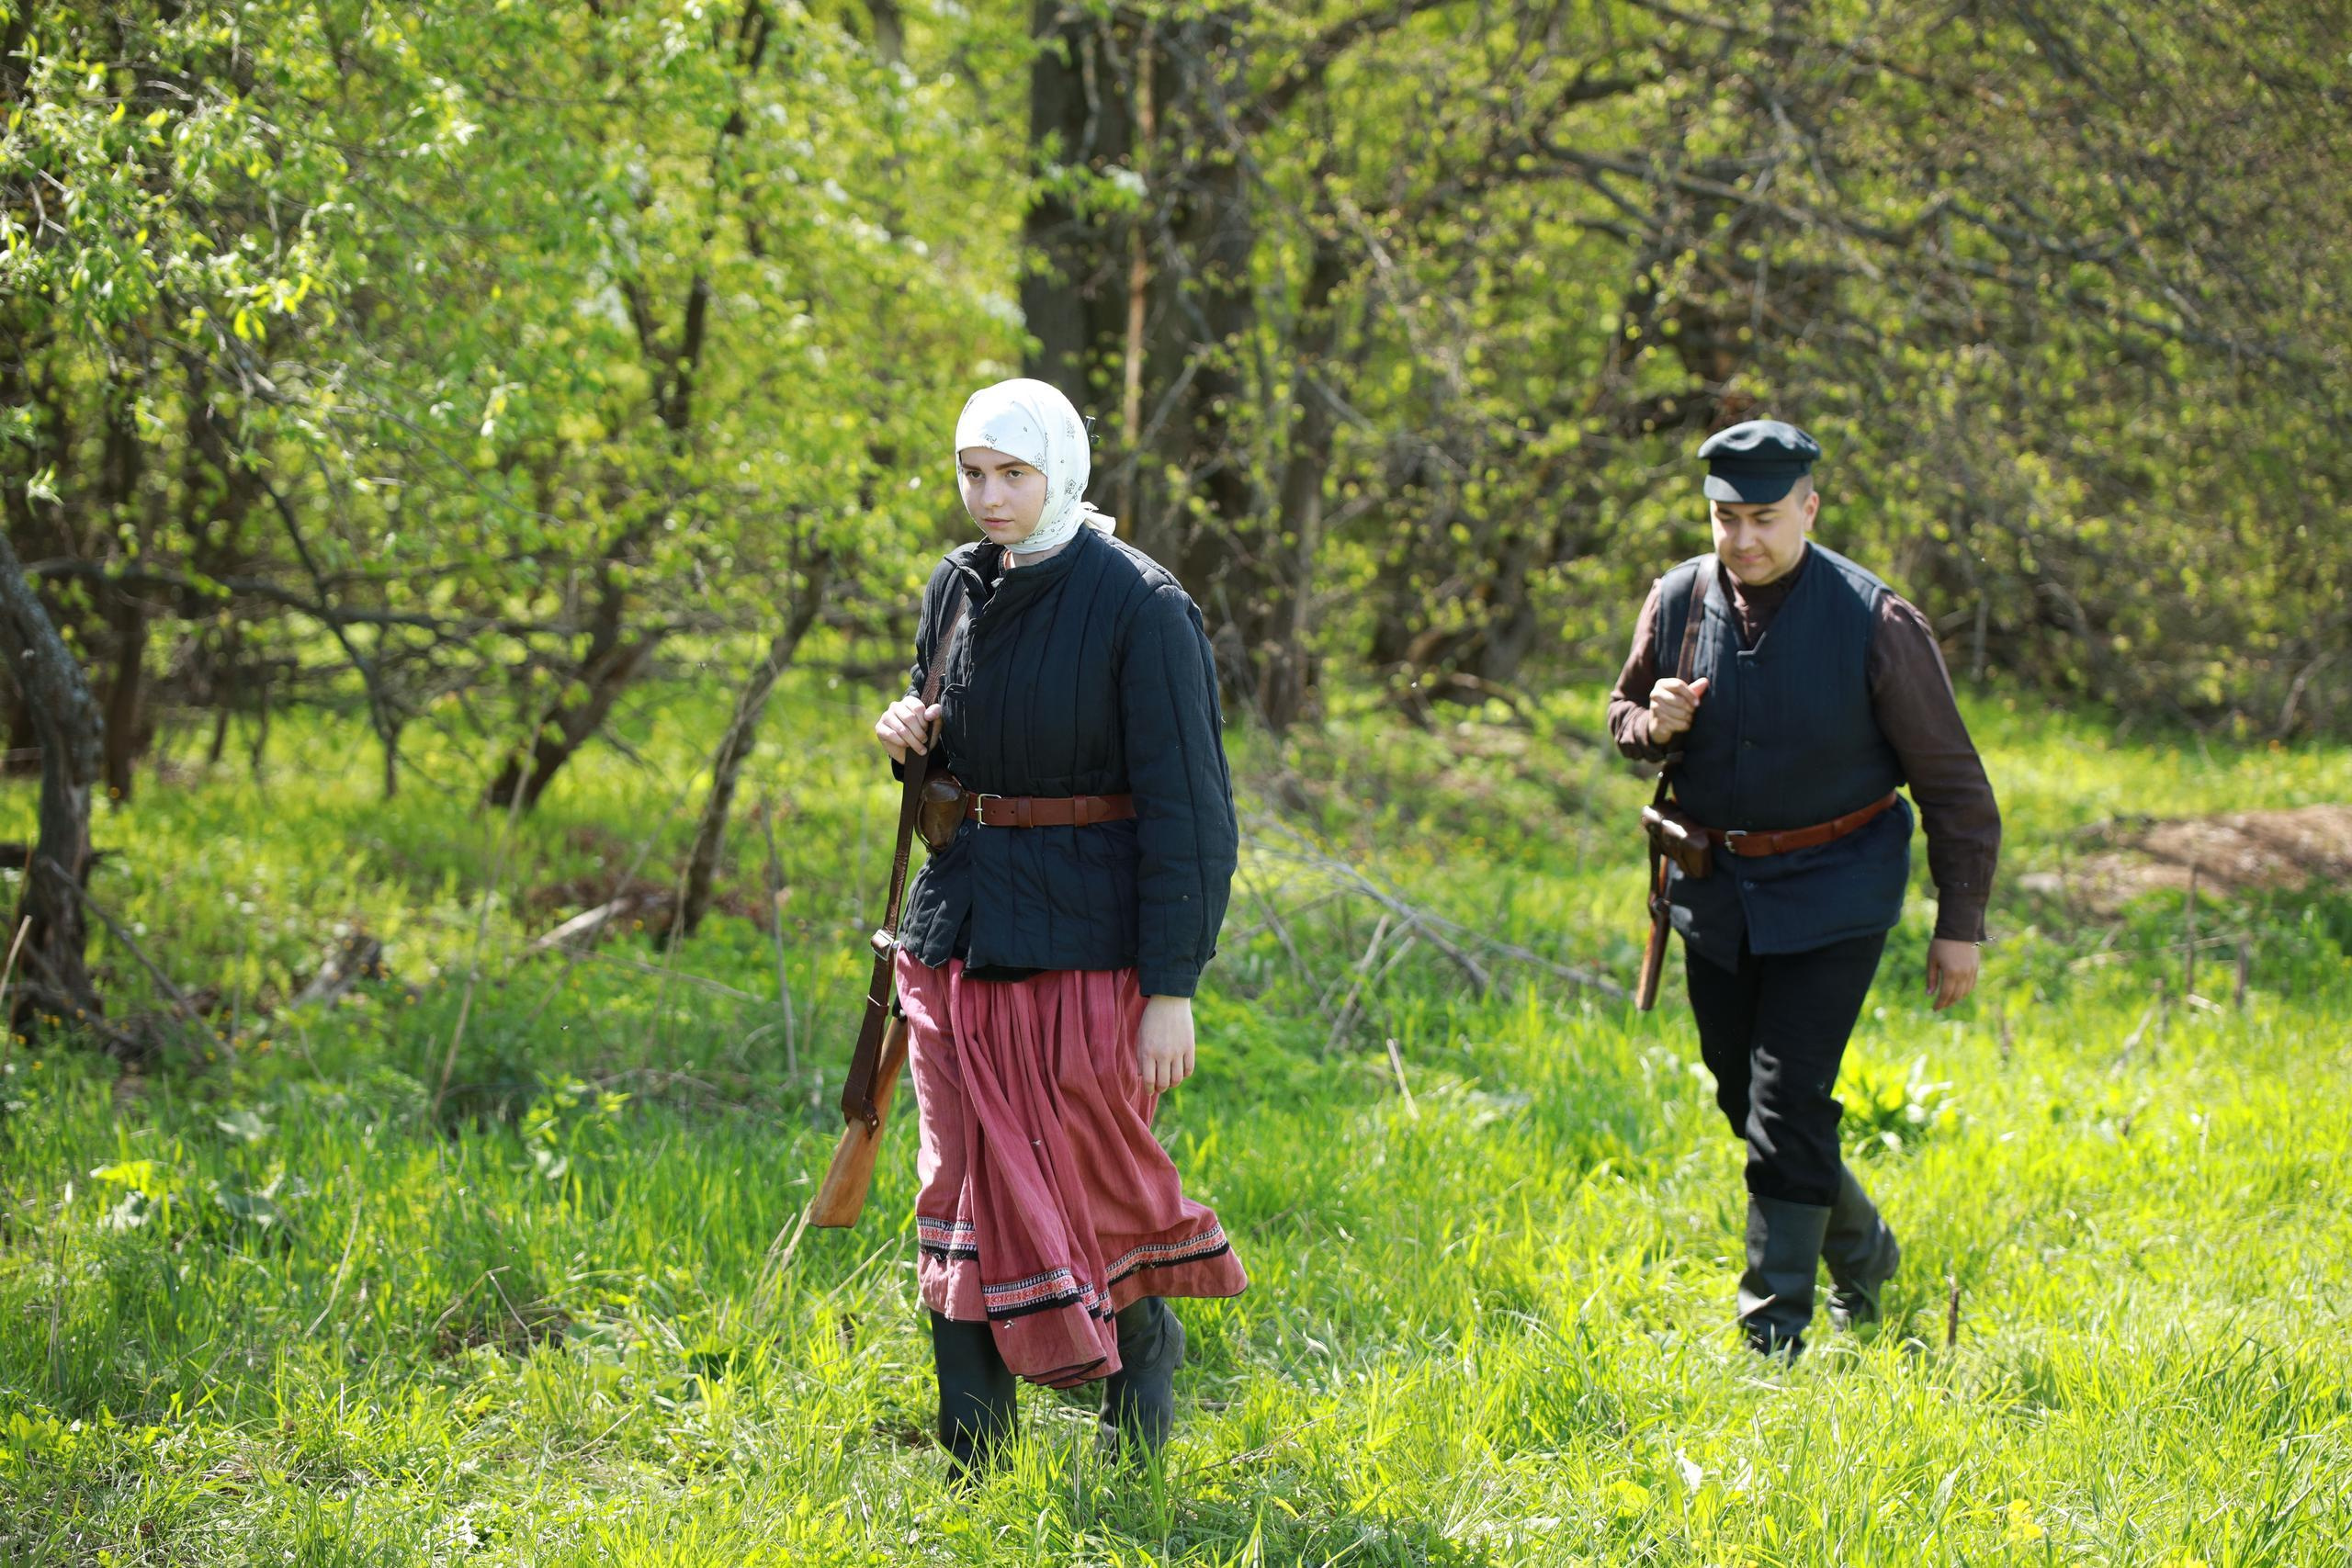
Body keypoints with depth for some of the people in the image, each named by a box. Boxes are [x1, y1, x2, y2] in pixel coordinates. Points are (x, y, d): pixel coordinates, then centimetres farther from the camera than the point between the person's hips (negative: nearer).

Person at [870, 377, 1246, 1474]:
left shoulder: (1138, 605, -11)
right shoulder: (957, 590, 7)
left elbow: (1184, 806, -12)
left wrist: (1171, 988, -16)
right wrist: (912, 738, -2)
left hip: (1083, 940, -5)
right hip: (960, 929, 5)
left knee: (1090, 1180, 5)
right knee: (968, 1190, 2)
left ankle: (1144, 1343, 35)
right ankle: (969, 1461, 6)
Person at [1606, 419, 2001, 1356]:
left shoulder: (1875, 623, -15)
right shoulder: (1678, 602, -3)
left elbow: (1951, 780, -8)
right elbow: (1624, 713, 14)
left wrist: (1959, 927, -7)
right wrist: (1656, 727, -11)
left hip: (1832, 893, -5)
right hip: (1715, 889, 5)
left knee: (1788, 1106, -13)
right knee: (1744, 1097, 14)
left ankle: (1774, 1336, -5)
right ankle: (1861, 1250, 39)